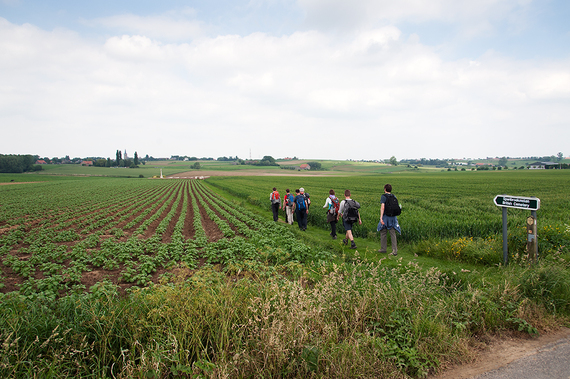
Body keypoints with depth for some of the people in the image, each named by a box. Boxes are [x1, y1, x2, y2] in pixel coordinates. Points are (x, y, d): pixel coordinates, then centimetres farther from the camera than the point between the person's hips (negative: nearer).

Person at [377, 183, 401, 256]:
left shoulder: (383, 196, -9)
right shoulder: (394, 197, 8)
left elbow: (382, 207, -17)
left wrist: (381, 218, -20)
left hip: (386, 216, -5)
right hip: (393, 217, 5)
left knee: (383, 233, 10)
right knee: (393, 234, 4)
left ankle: (383, 248, 18)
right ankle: (395, 250, -1)